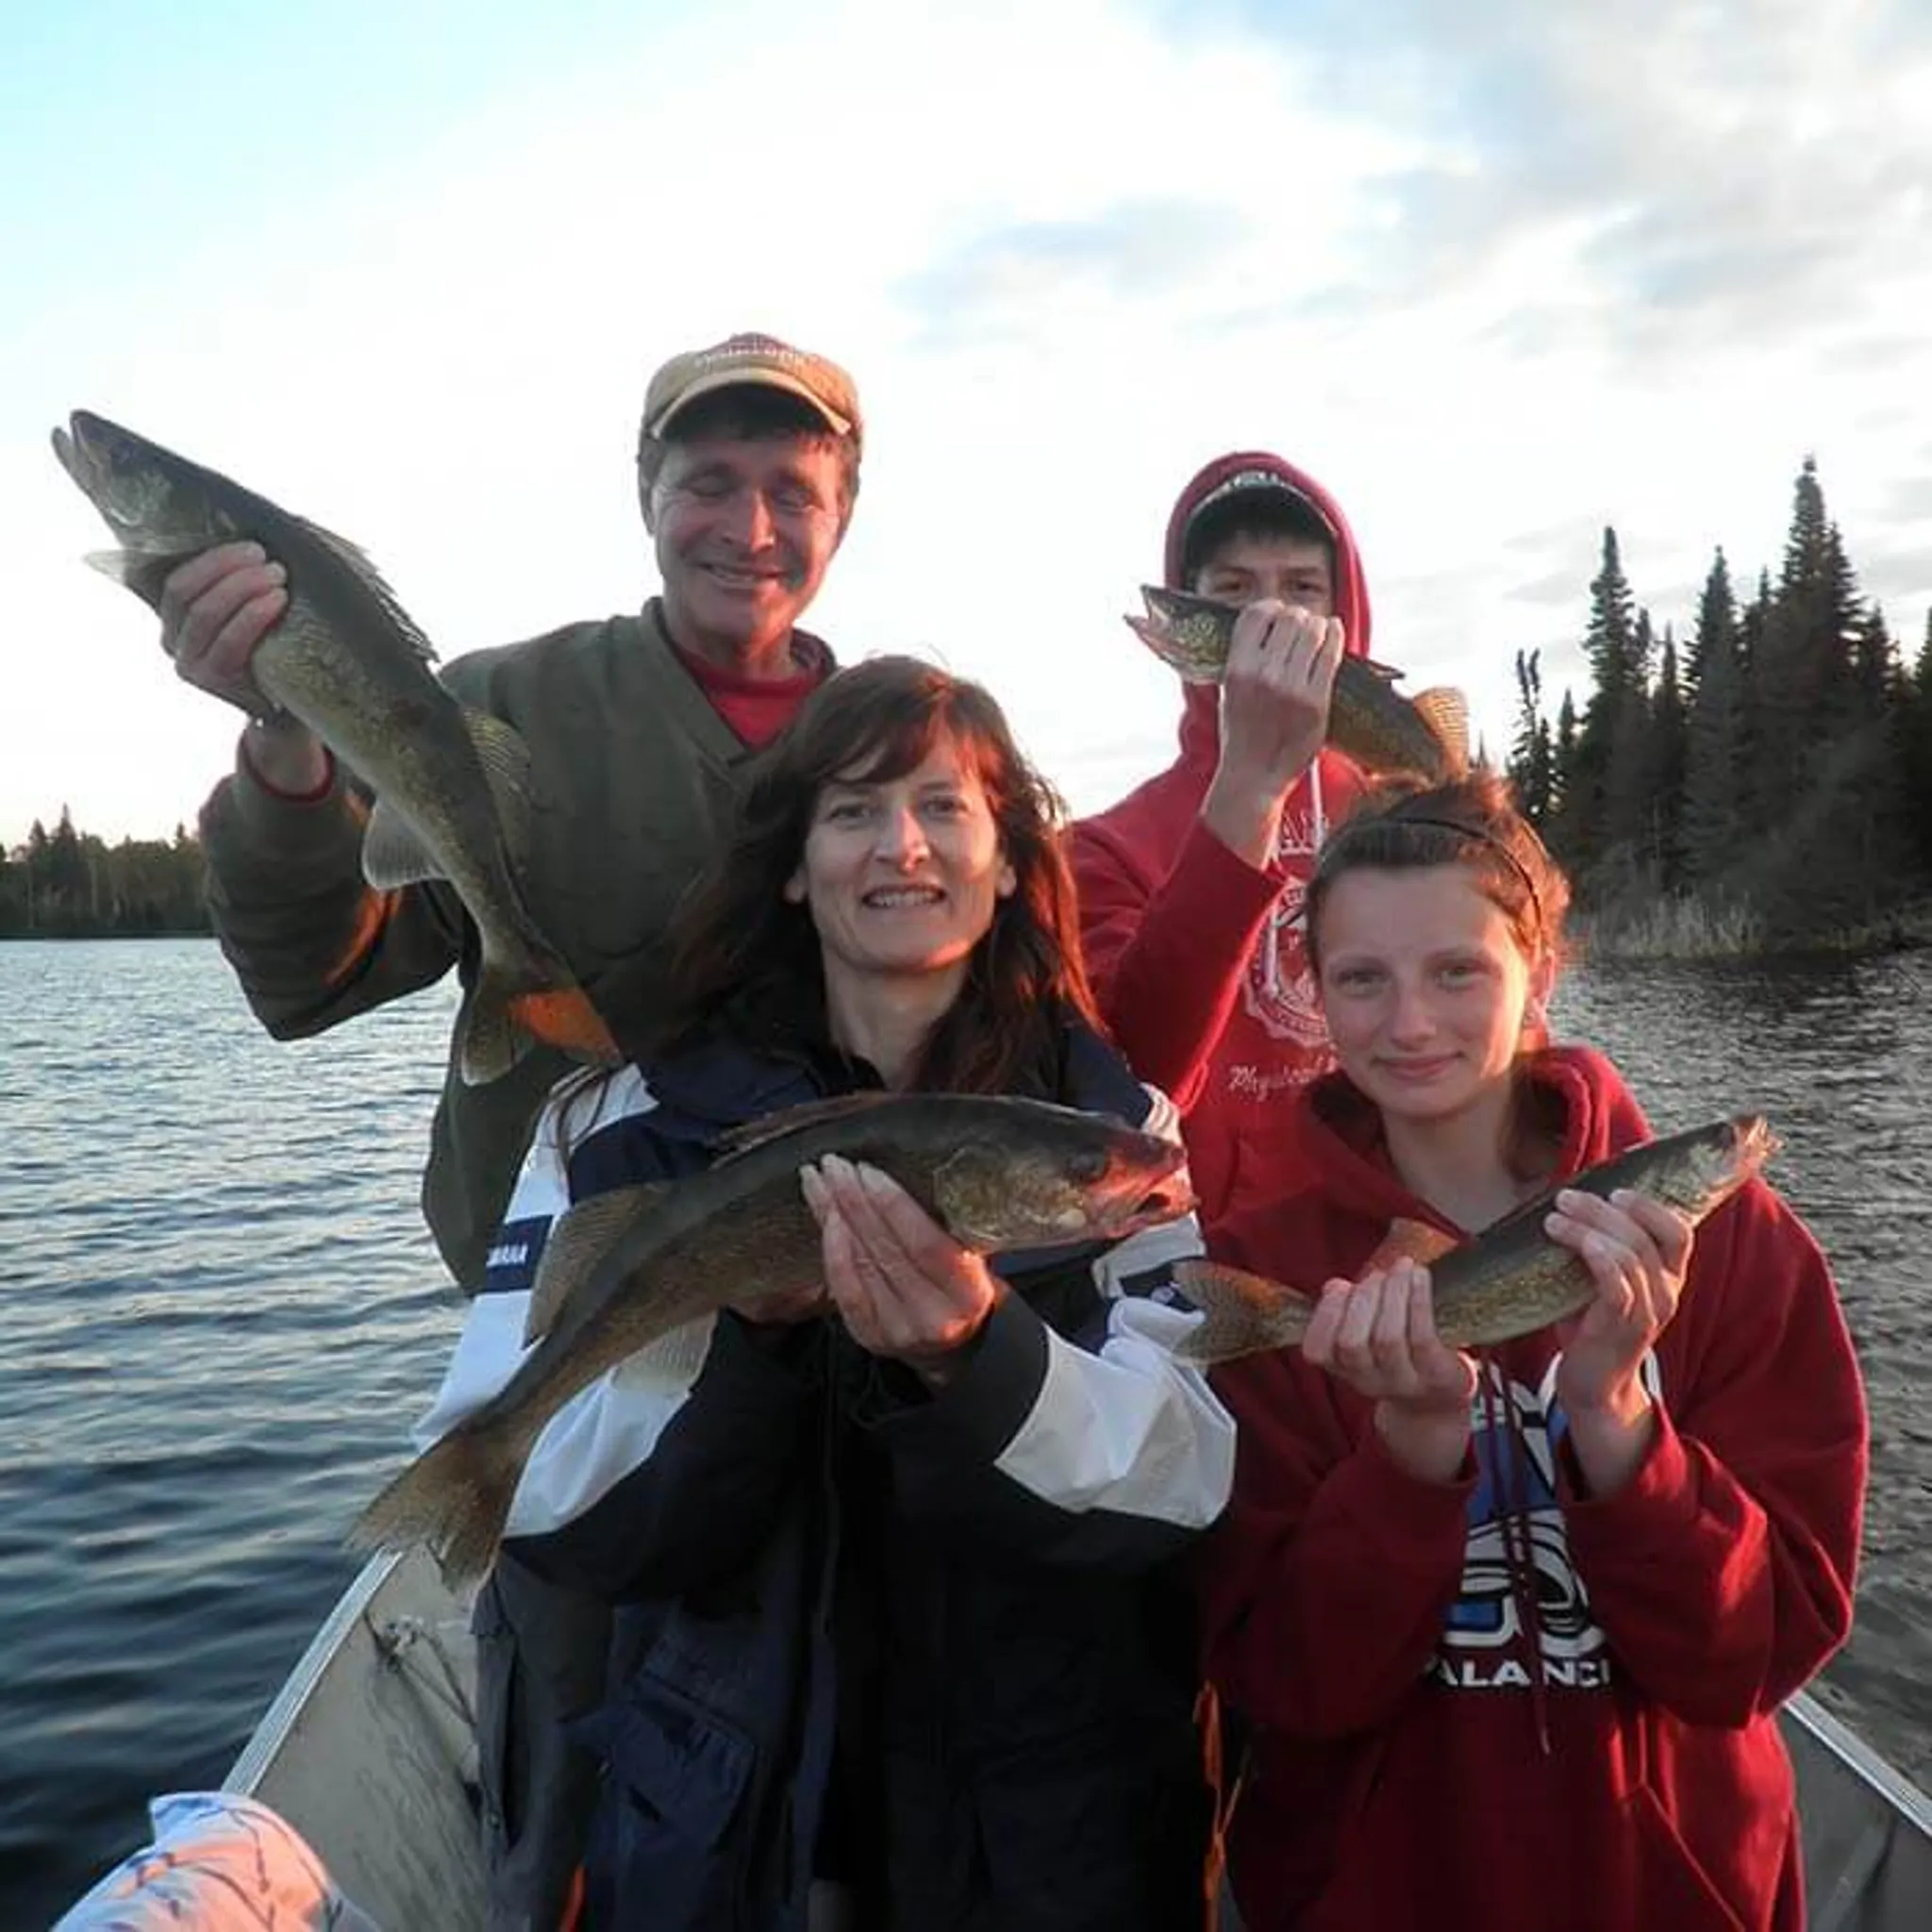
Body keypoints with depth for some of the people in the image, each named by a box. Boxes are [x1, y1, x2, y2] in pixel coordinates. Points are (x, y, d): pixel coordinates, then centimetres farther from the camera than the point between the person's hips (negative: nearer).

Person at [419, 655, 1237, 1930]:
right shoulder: (632, 1127, -7)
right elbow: (544, 1506, -12)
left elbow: (1181, 1475, -15)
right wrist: (733, 1325, -29)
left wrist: (975, 1353, -33)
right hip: (729, 1808, 0)